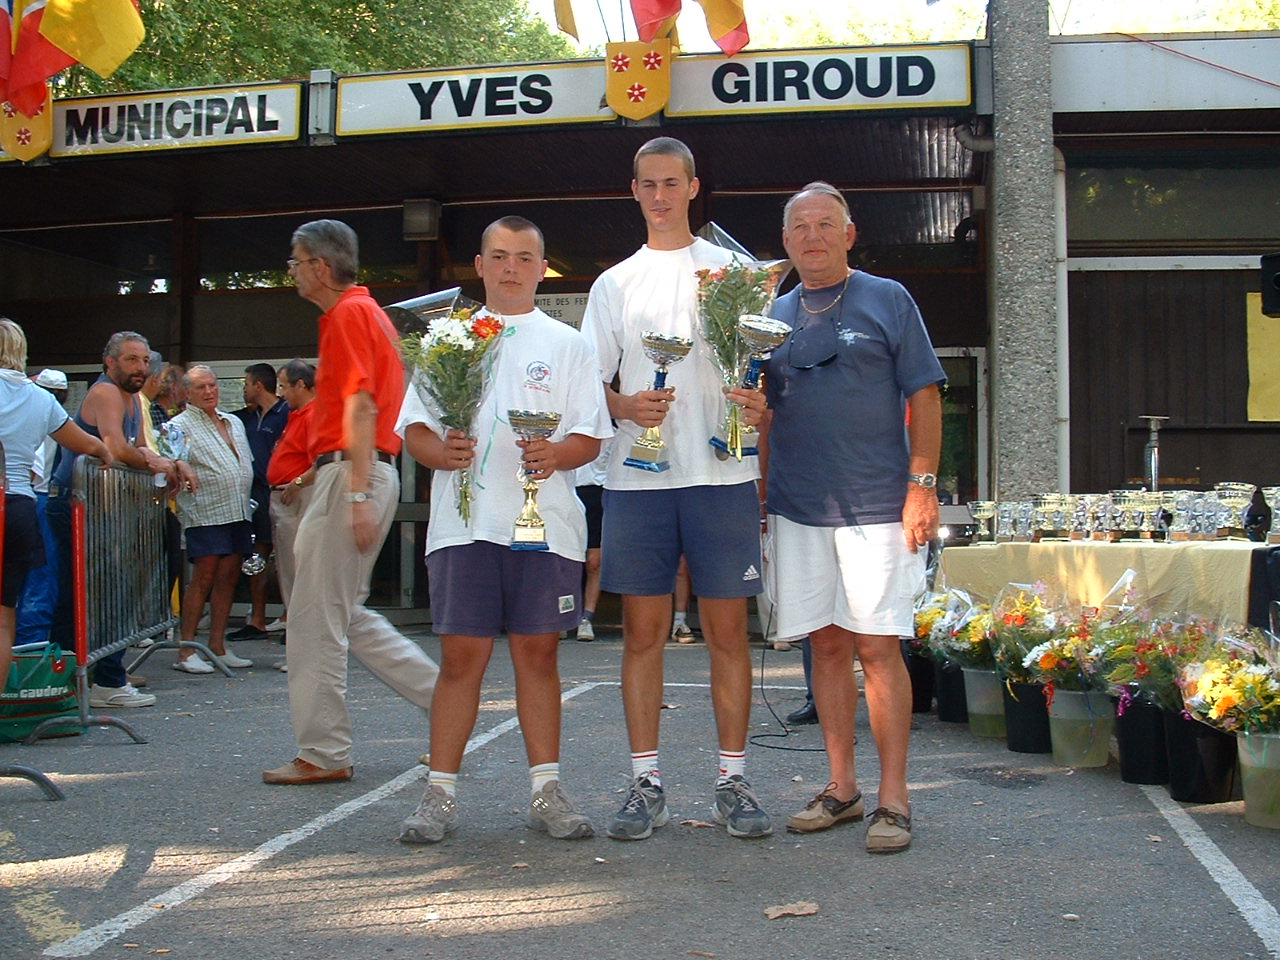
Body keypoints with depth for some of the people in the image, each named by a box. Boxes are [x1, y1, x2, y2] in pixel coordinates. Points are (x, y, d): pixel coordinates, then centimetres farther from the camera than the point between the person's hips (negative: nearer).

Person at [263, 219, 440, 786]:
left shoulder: (349, 314, -10)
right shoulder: (362, 311, 21)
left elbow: (361, 406, -19)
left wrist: (358, 494, -25)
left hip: (350, 473, -10)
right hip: (356, 476, 10)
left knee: (317, 619, -4)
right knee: (345, 615, 14)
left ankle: (323, 755, 3)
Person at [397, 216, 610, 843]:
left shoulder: (566, 344, 12)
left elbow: (590, 438, 6)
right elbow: (412, 428, 10)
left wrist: (556, 454, -15)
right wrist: (440, 451, -12)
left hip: (546, 523, 0)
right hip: (465, 521, 0)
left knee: (538, 653, 4)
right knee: (461, 655, -2)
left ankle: (546, 792, 12)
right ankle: (440, 795, 6)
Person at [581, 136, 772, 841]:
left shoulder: (732, 270, 10)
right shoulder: (615, 283, 15)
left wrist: (759, 404, -13)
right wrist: (625, 406, -9)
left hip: (723, 473, -1)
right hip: (638, 476, 2)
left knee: (727, 629, 1)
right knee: (642, 630, 3)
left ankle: (733, 781, 9)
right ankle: (645, 784, 10)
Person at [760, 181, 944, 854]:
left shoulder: (888, 301, 3)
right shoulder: (775, 316, 13)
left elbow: (924, 395, 0)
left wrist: (922, 484, -8)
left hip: (876, 504, -4)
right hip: (798, 507, 4)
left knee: (877, 645, -5)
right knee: (827, 644, 8)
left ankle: (893, 798, 3)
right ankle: (841, 788, 18)